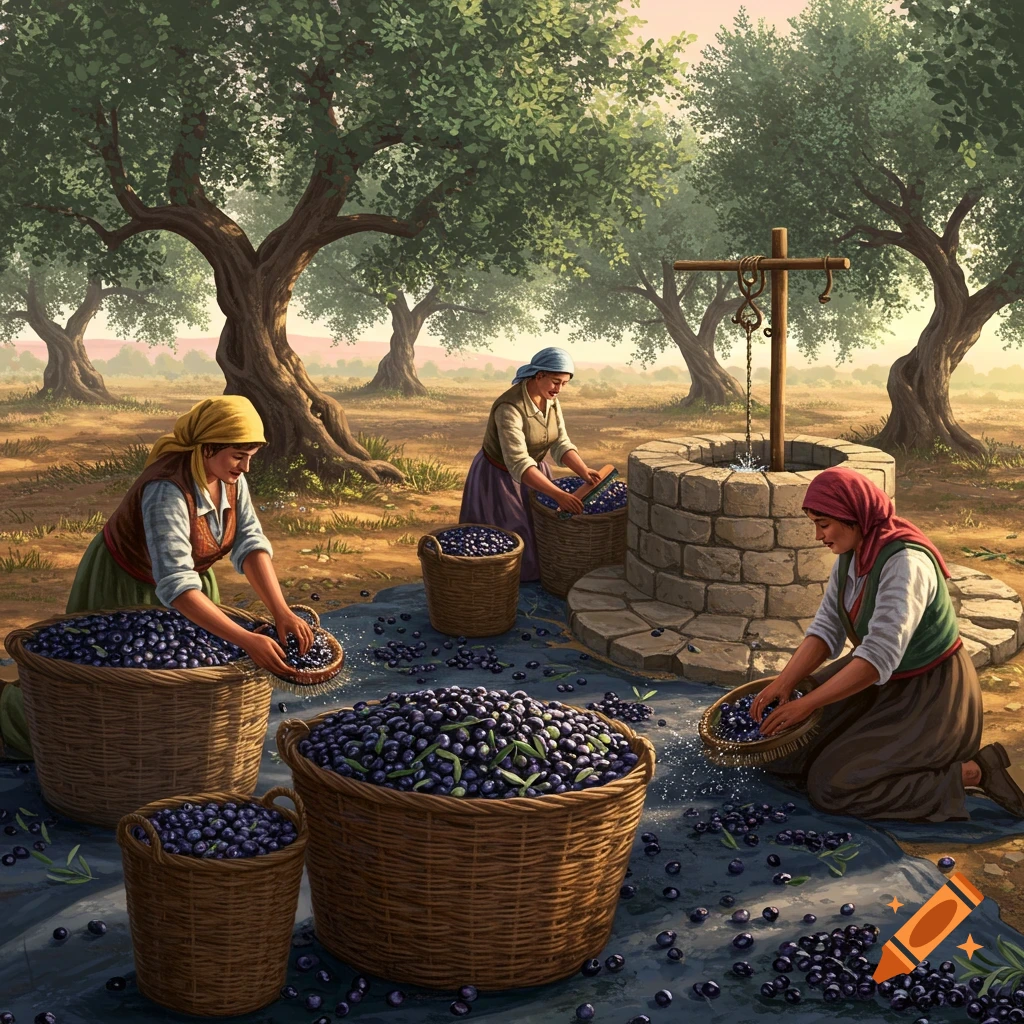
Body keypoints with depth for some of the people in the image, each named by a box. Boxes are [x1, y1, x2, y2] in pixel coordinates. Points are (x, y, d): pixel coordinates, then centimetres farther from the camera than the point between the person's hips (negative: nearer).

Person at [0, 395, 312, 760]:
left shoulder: (230, 475, -16)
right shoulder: (167, 491, -39)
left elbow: (251, 543, -18)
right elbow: (175, 585, -46)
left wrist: (282, 612, -32)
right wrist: (247, 640, -51)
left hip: (187, 576, 7)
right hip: (121, 590, -7)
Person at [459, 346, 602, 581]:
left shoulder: (550, 399, -10)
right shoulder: (510, 408, -34)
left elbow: (560, 444, -8)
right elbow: (518, 464, -40)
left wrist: (584, 472, -25)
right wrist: (559, 495, -46)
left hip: (531, 472, 7)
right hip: (499, 478, -7)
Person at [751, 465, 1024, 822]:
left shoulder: (905, 563, -31)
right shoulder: (850, 553, -4)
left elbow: (879, 656, -35)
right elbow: (827, 626, -3)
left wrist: (806, 704, -32)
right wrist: (783, 683, -18)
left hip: (930, 695, -9)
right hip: (882, 679, 9)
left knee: (830, 786, -13)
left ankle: (972, 772, -5)